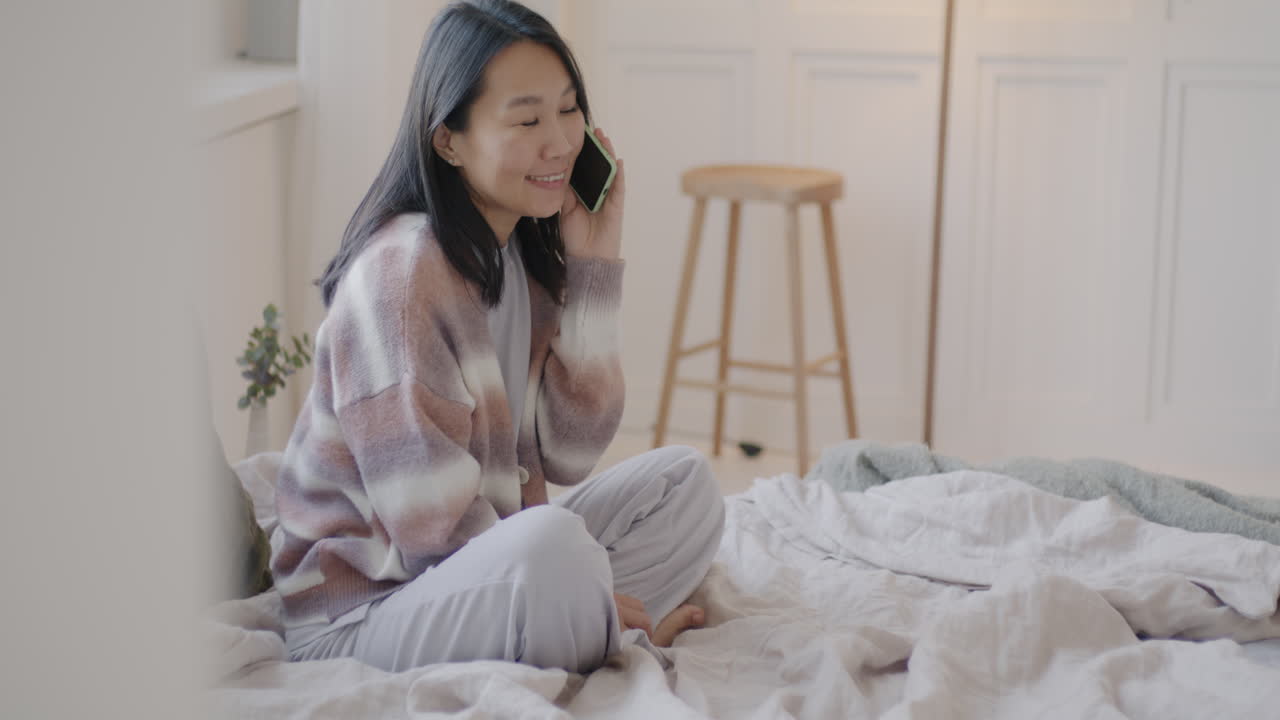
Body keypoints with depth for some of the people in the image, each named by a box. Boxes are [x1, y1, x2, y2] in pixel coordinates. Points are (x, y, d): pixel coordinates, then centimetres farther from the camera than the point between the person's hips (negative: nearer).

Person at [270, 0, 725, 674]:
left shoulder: (527, 253, 6)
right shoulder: (400, 271, -21)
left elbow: (569, 454, 0)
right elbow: (432, 524, -22)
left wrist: (594, 264, -4)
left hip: (490, 557, 9)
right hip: (364, 607, -9)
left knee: (684, 481, 5)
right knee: (552, 540, -36)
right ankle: (625, 640, -6)